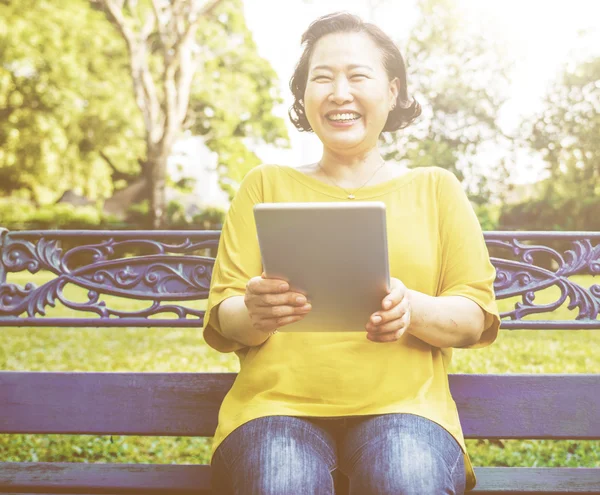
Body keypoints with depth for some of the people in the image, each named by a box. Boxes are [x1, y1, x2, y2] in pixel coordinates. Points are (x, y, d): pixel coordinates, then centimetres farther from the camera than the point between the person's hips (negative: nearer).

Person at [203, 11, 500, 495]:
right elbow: (221, 323, 9)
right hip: (279, 403, 0)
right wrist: (254, 314, -16)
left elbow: (476, 315, 9)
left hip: (401, 405, 1)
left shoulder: (436, 189, 16)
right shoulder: (265, 185, 16)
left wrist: (411, 310, -14)